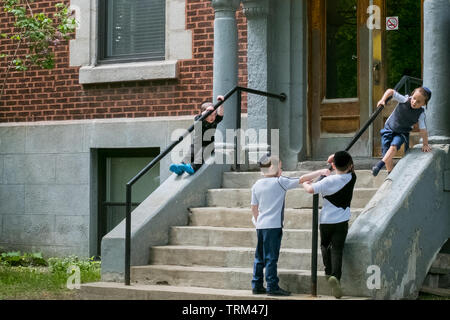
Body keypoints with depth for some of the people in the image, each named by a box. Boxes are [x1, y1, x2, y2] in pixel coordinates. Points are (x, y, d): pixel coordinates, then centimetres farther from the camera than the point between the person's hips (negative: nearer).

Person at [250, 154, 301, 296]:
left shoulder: (257, 185, 8)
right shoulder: (280, 182, -8)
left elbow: (254, 207, 13)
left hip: (260, 226, 6)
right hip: (273, 226, -6)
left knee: (260, 256, 12)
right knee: (271, 257, -4)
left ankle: (257, 285, 15)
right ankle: (272, 287, -2)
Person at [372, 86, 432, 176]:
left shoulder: (421, 114, -18)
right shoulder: (405, 100, -19)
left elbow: (423, 129, -12)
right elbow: (390, 91, -12)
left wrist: (425, 144, -10)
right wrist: (383, 100, -26)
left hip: (402, 133, -1)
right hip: (389, 128, 1)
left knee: (394, 146, -30)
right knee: (386, 153, -7)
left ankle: (380, 164, -34)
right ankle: (391, 173, 7)